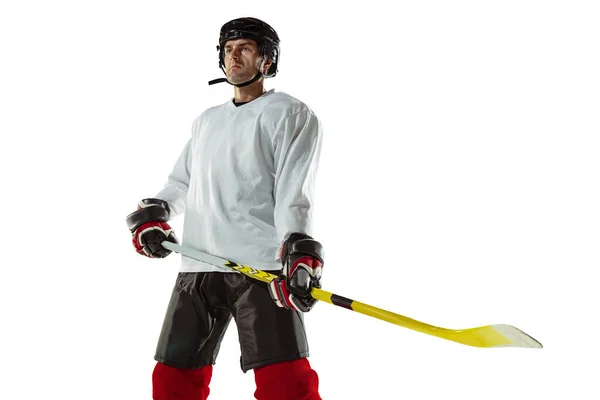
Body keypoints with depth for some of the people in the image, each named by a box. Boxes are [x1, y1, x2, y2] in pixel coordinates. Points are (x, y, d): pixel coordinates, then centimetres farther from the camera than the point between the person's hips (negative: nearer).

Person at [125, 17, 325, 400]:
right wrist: (152, 215, 10)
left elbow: (294, 193, -9)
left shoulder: (291, 114, 3)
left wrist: (300, 252, -23)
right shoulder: (207, 120, 25)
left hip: (262, 266, -6)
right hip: (198, 267, 7)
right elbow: (182, 182, 30)